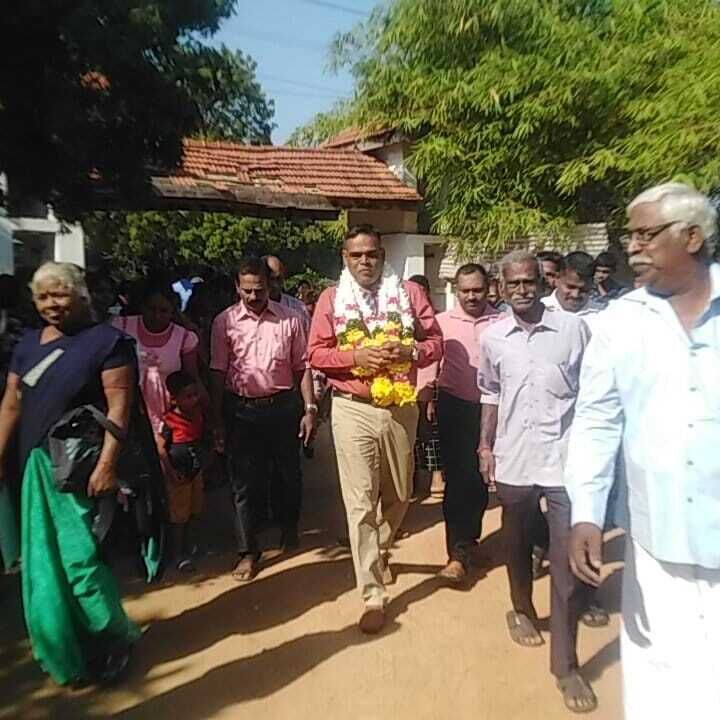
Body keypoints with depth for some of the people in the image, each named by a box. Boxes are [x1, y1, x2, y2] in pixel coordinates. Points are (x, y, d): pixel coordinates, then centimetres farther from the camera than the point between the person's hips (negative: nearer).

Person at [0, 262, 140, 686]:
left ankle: (114, 639, 25)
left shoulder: (107, 340, -10)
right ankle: (65, 650, 37)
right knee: (44, 564, 15)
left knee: (81, 559, -1)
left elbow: (120, 405, -17)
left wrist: (107, 464, -23)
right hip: (37, 465, 7)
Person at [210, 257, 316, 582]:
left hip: (283, 405, 1)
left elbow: (302, 367, 3)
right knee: (243, 482, 6)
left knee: (290, 473, 15)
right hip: (241, 409, -1)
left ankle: (290, 529, 42)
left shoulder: (289, 319, 0)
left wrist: (310, 408, -3)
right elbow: (217, 373, 0)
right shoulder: (225, 322, -1)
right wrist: (218, 420, -2)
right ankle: (248, 551, 21)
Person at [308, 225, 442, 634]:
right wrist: (356, 357, -18)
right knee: (360, 503, -1)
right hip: (353, 410, -2)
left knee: (399, 496, 17)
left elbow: (436, 342, 3)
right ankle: (374, 595, 13)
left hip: (402, 408, 2)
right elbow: (317, 354, -2)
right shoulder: (331, 299, 0)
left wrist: (409, 352, -17)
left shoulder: (409, 293, 2)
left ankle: (379, 552, 48)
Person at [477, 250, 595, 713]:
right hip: (513, 459, 3)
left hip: (566, 458, -2)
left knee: (568, 558, 1)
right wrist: (486, 446, 9)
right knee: (517, 542, 19)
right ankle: (523, 609, 45)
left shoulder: (574, 329, -5)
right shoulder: (493, 337, 2)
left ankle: (566, 662, 15)